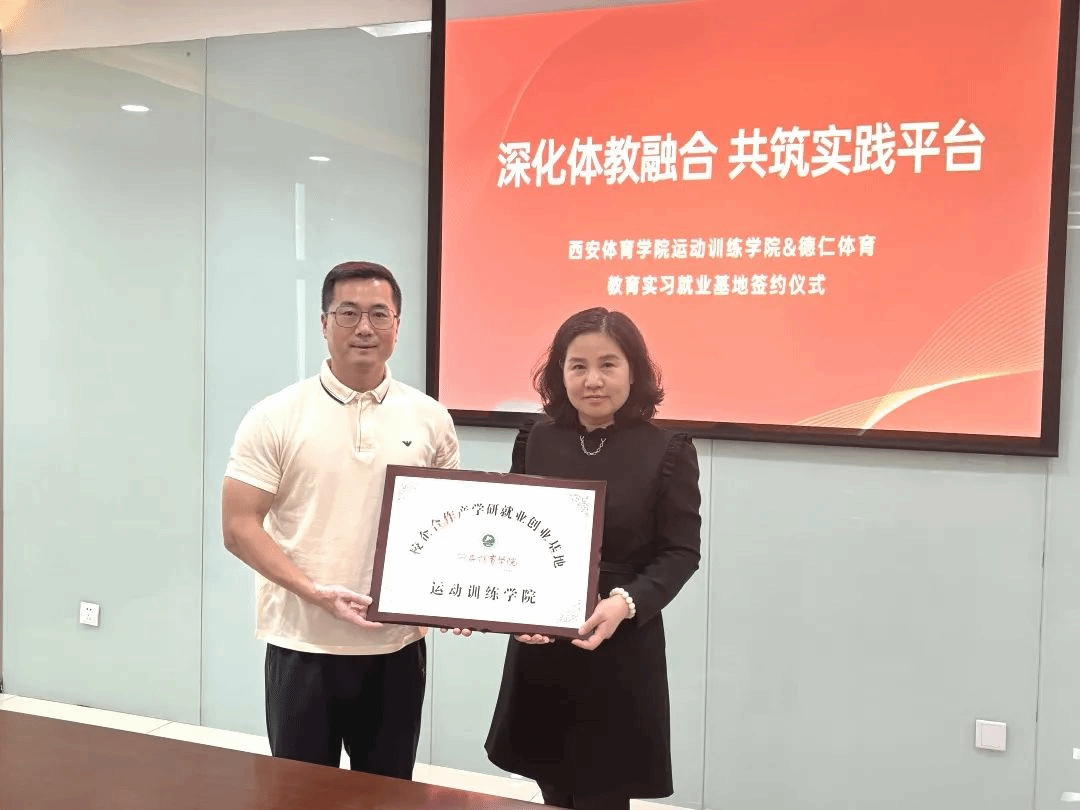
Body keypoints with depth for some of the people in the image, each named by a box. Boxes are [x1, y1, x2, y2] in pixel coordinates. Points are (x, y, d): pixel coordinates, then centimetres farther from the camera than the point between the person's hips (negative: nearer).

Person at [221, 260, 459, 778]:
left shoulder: (430, 420, 2)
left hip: (397, 646, 2)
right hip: (302, 645, -2)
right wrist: (316, 593, -18)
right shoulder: (275, 419, -5)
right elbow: (239, 527, -7)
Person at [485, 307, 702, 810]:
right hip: (537, 650, 3)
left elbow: (681, 552, -6)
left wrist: (627, 602, -23)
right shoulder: (535, 442, 3)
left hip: (621, 652, -3)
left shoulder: (668, 452, -6)